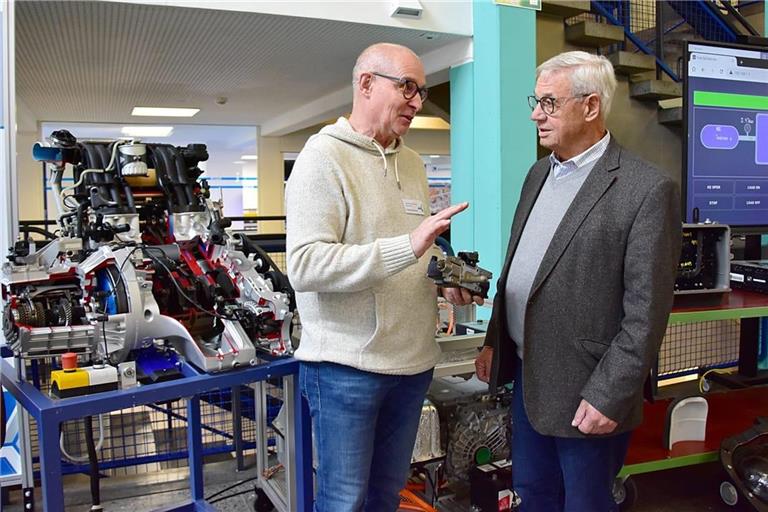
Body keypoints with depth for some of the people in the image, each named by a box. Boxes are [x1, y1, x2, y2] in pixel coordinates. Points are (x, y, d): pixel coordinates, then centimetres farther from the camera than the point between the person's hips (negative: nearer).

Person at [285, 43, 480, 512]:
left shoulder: (413, 163, 13)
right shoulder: (324, 157, -11)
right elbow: (305, 265, -22)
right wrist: (406, 247, -29)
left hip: (413, 361, 7)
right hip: (346, 366, -7)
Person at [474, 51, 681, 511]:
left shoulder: (647, 190, -15)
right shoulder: (540, 174, 9)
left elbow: (646, 313, -17)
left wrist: (608, 396, -18)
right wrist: (494, 343, 13)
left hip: (585, 391, -7)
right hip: (527, 375, 7)